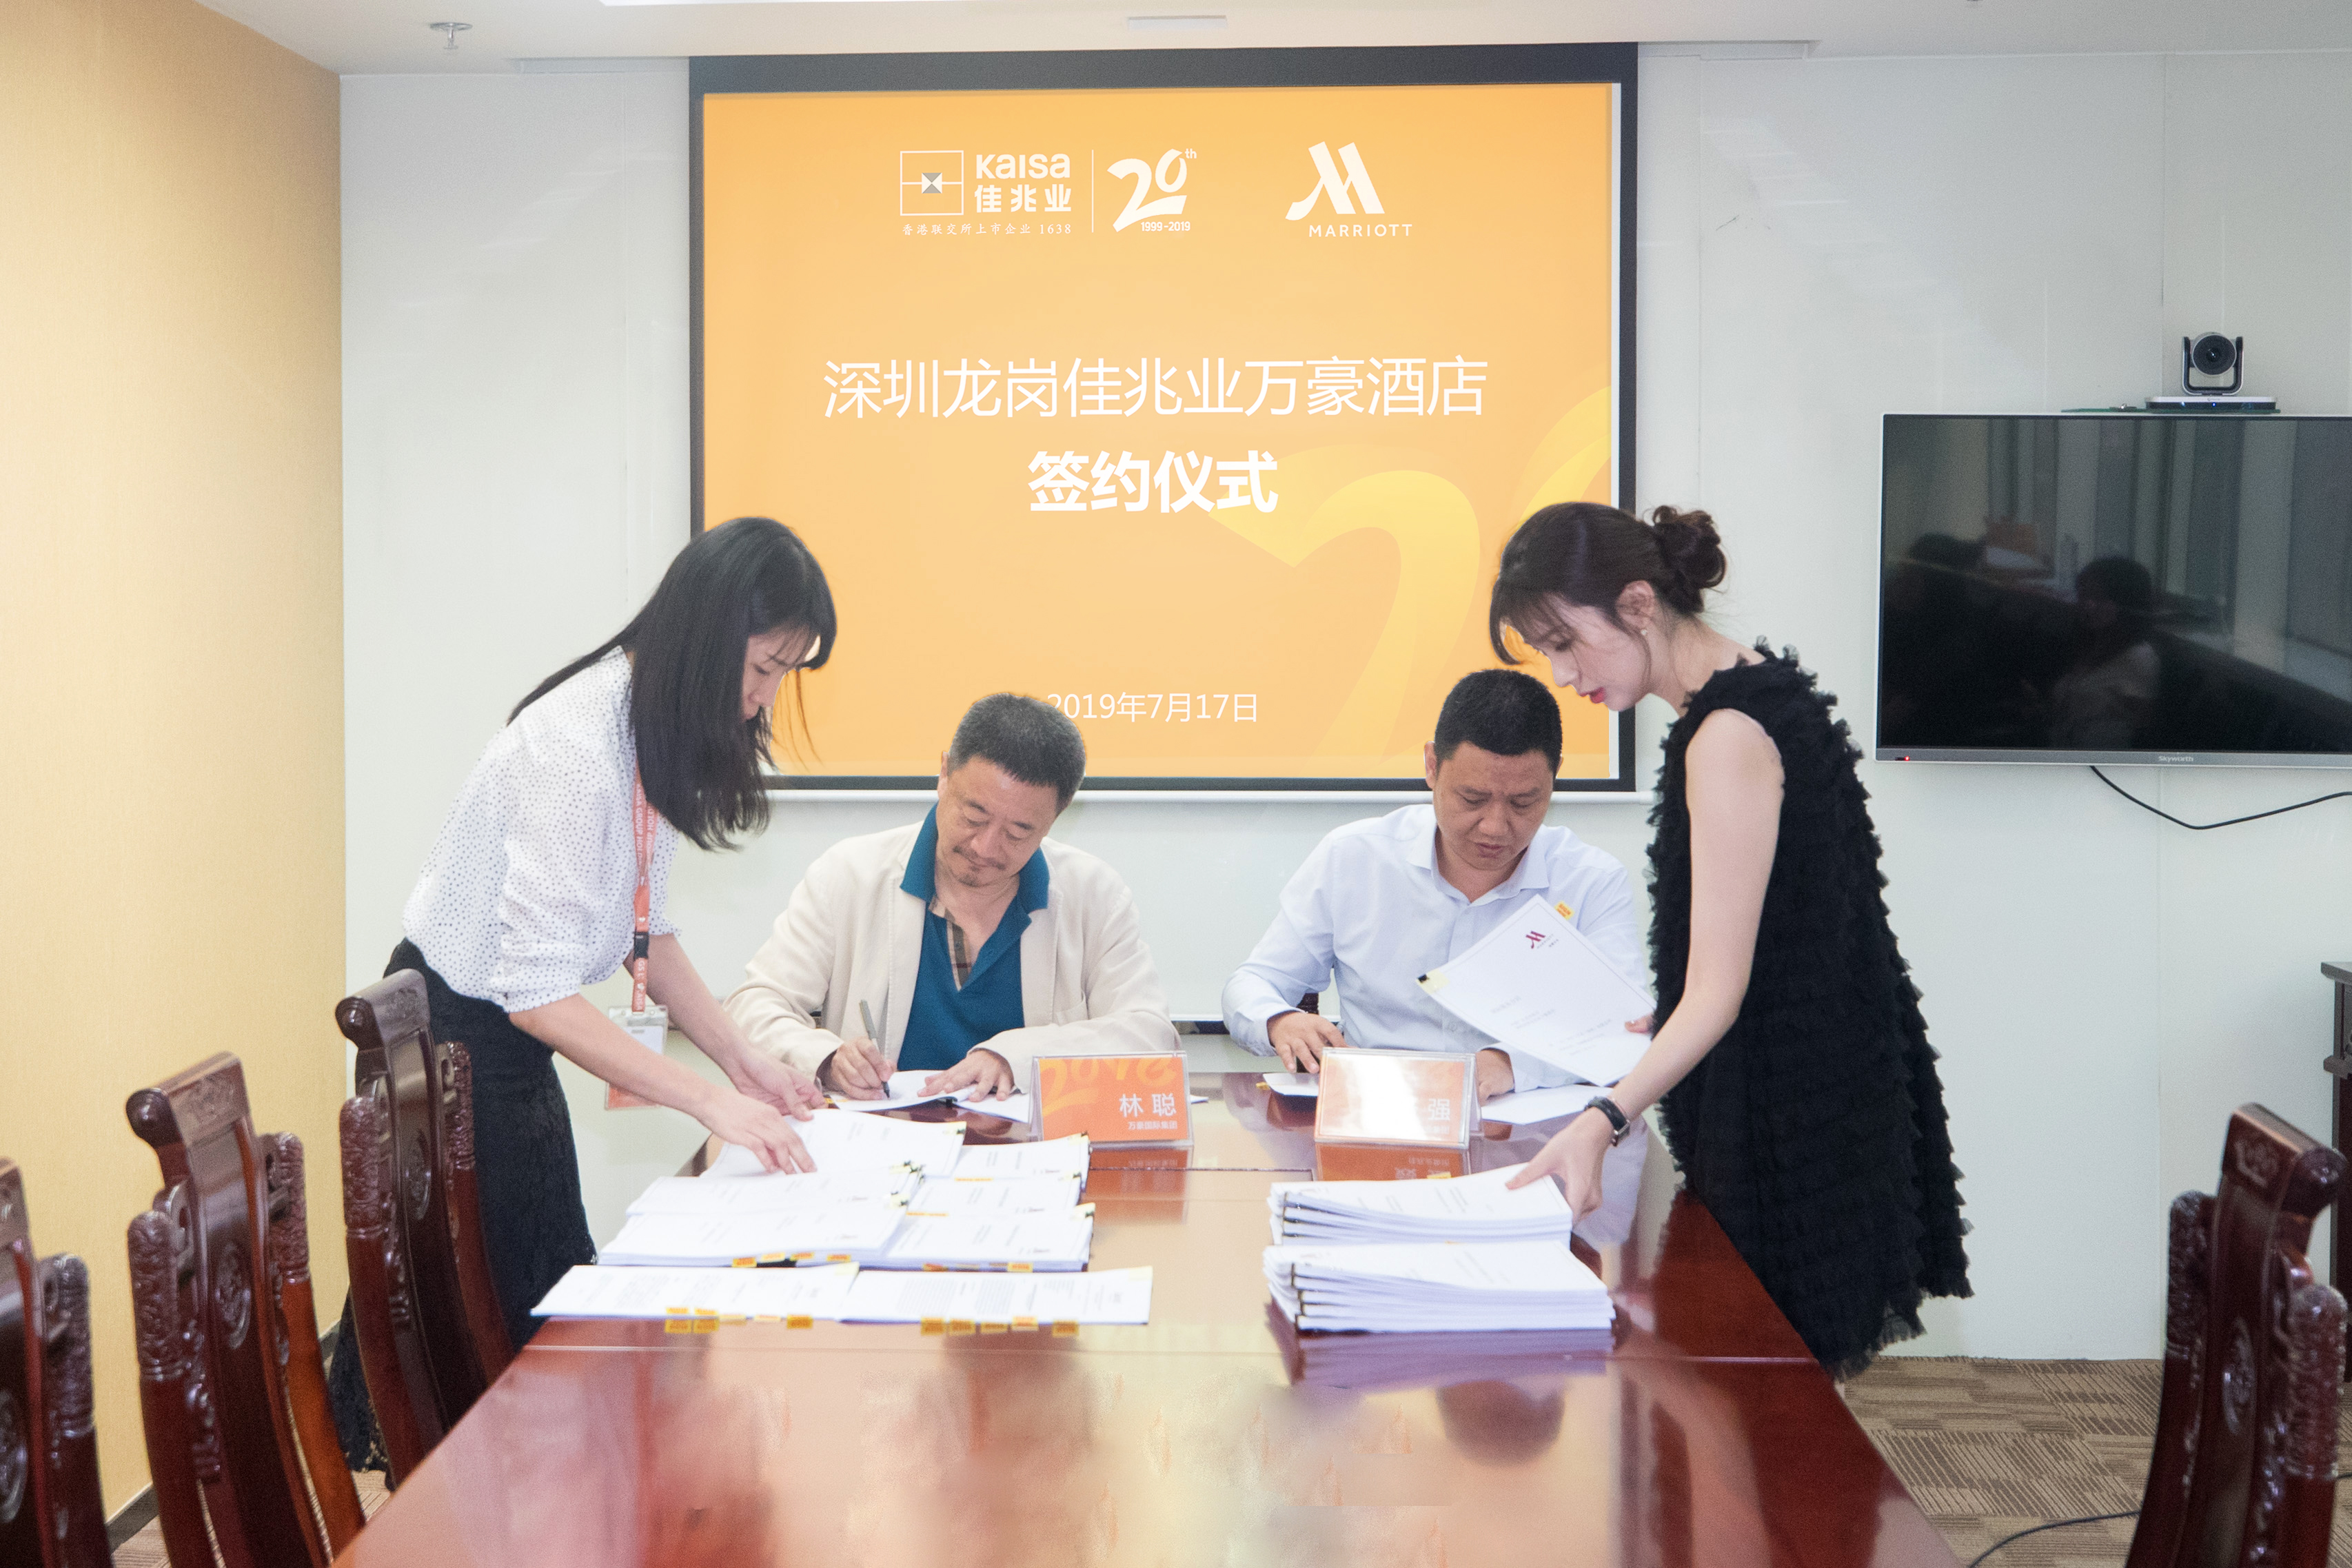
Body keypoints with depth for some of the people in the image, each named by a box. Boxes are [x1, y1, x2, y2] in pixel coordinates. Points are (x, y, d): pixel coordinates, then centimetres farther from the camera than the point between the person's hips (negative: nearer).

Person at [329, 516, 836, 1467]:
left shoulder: (659, 736, 1)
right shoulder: (576, 747, -29)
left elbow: (650, 933, 10)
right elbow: (538, 993, -30)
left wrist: (747, 1063, 0)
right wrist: (712, 1102, -30)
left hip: (511, 1039, 9)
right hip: (453, 1039, -9)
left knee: (549, 1301, 12)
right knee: (481, 1320, 0)